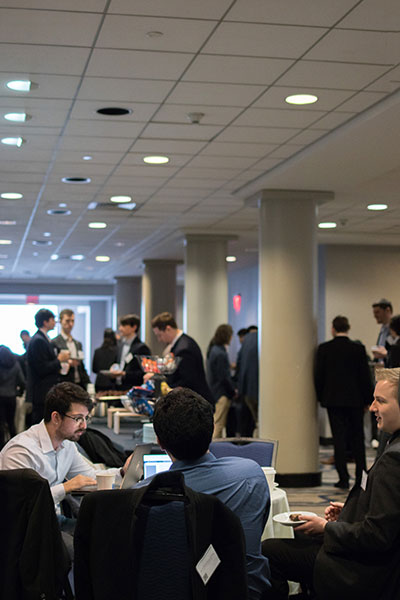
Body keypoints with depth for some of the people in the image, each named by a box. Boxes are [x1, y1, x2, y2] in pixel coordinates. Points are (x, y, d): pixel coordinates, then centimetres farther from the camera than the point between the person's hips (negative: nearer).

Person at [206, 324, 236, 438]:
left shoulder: (213, 350, 11)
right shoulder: (220, 353, -19)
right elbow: (224, 377, -17)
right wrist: (234, 390, -6)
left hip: (214, 392, 10)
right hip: (221, 393, -10)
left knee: (216, 424, 15)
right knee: (218, 424, -6)